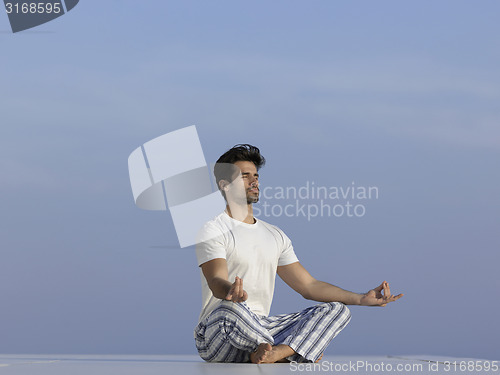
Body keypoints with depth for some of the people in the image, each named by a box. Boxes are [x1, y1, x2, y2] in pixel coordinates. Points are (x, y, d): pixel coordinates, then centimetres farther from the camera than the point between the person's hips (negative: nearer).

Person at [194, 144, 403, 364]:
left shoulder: (275, 236, 21)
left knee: (336, 309, -6)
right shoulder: (212, 231, -2)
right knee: (230, 308, -42)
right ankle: (290, 353, -15)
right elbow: (217, 282, -19)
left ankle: (276, 353, -32)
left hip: (262, 328, 7)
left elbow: (308, 286, 17)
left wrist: (361, 298, 6)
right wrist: (231, 292, -46)